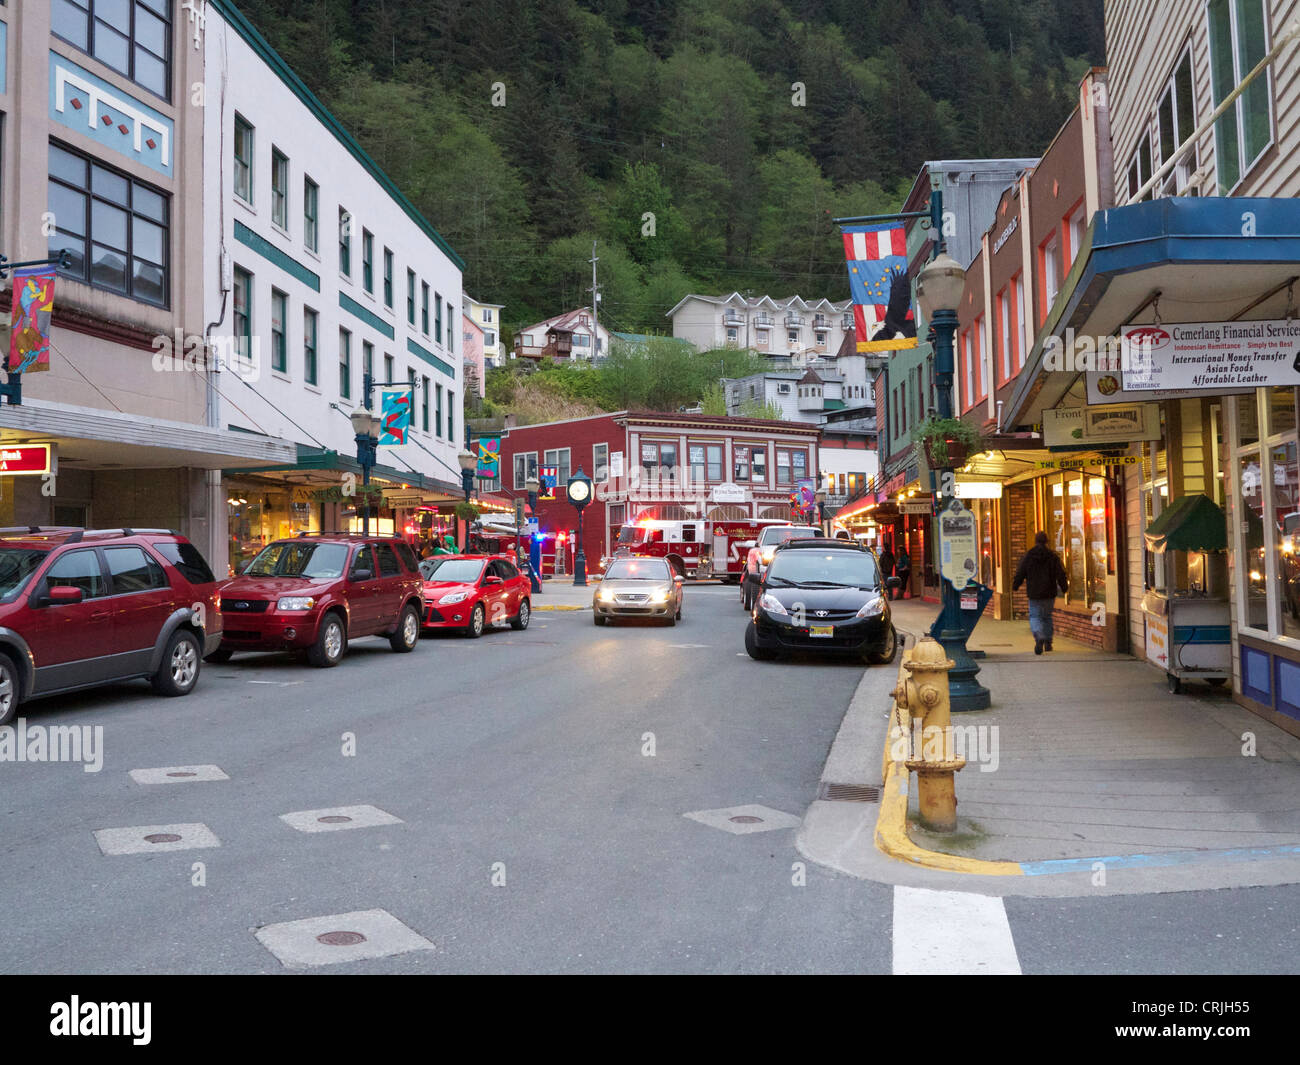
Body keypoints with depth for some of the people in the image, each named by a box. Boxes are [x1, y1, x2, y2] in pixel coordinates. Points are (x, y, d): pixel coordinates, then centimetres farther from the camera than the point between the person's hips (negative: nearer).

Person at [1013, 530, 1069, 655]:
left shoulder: (1027, 556, -3)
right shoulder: (1053, 556, -2)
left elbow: (1019, 573, 1)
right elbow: (1061, 574, -1)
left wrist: (1015, 586, 16)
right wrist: (1064, 588, 13)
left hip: (1033, 593, -2)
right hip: (1049, 593, 2)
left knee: (1034, 616, 2)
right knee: (1047, 616, 17)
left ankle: (1039, 637, -25)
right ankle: (1048, 642, 19)